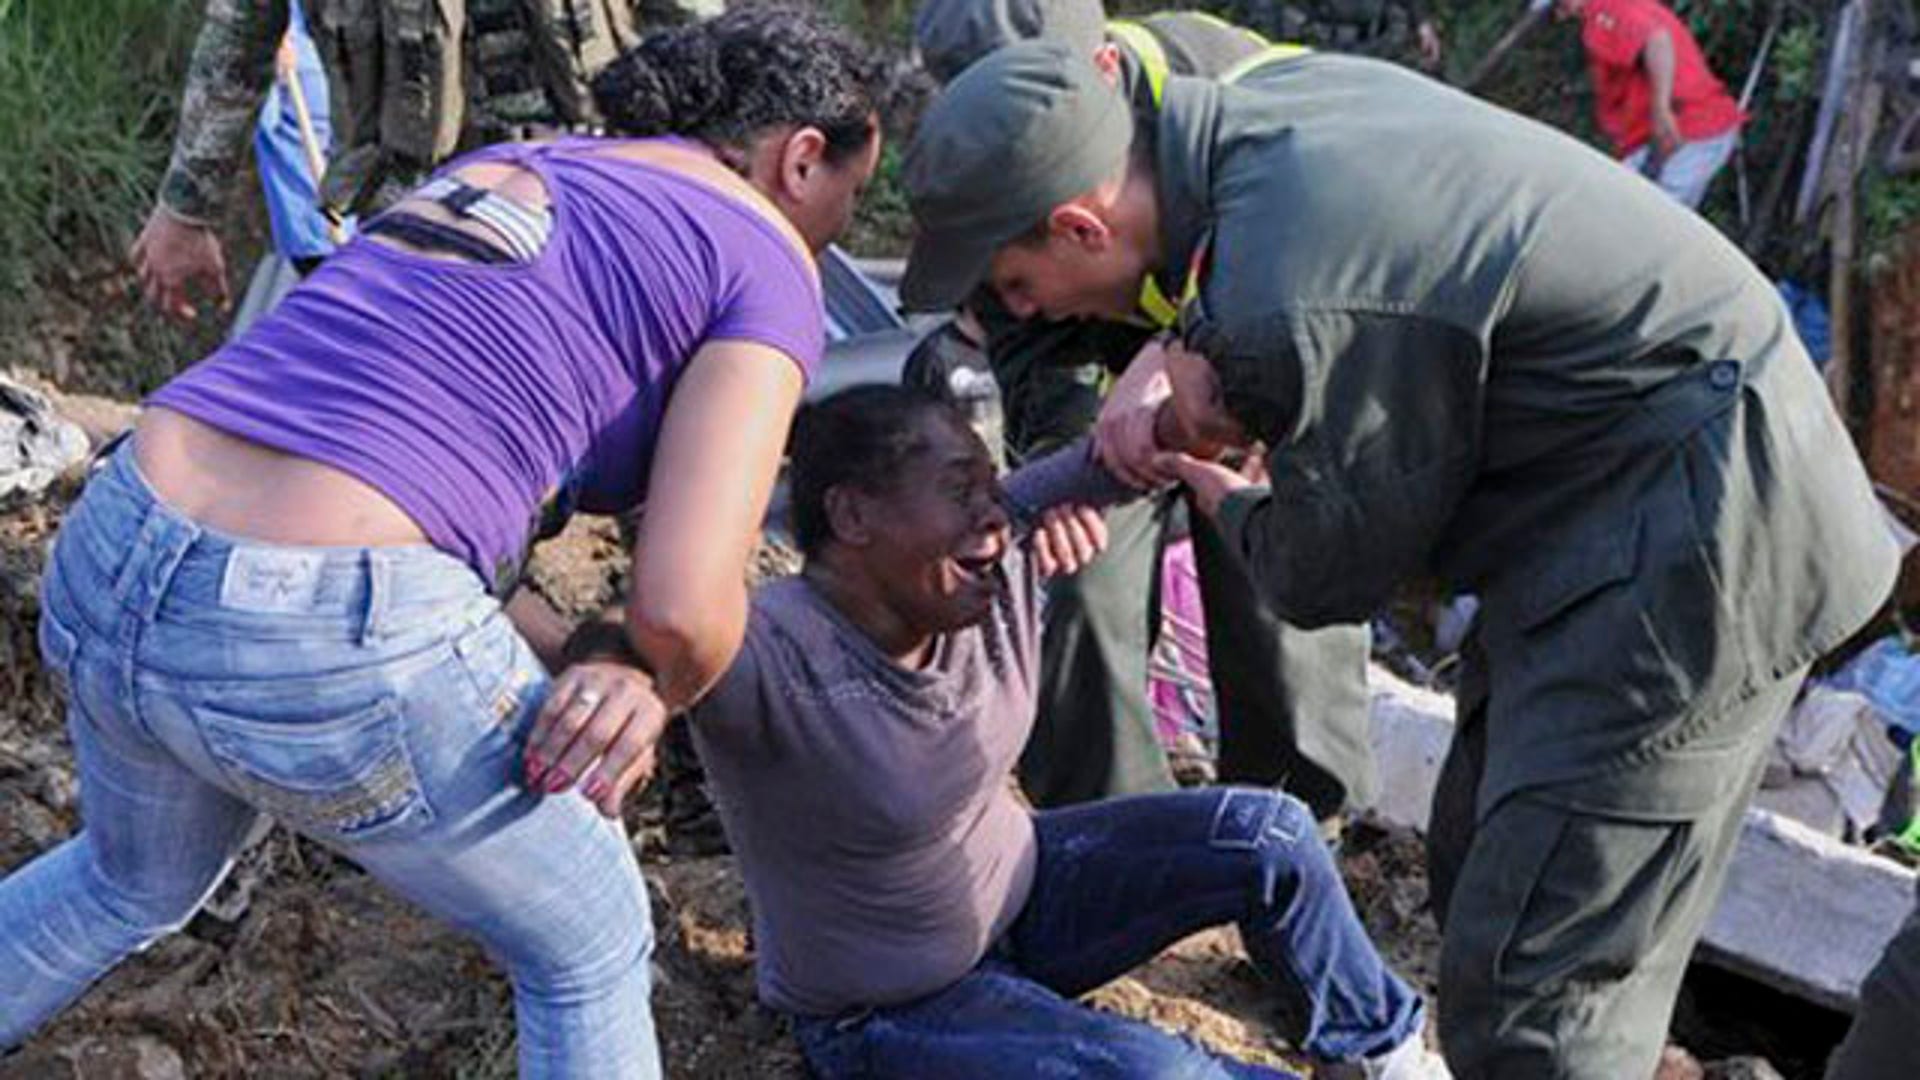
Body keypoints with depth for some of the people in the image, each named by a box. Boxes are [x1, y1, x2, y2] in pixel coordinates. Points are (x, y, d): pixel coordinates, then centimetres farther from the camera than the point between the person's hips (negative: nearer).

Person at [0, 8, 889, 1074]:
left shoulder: (495, 179, 24)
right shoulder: (764, 268, 1)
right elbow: (686, 606, -11)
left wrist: (580, 667, 15)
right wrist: (659, 685, 13)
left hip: (119, 570, 8)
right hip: (332, 653, -8)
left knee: (140, 879, 40)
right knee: (590, 942, 21)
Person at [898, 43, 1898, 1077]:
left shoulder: (1283, 301, -29)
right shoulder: (1278, 93, -2)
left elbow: (1327, 578, -14)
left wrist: (1228, 506, 9)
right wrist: (1185, 357, 1)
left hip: (1689, 539, -10)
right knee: (1478, 864, 21)